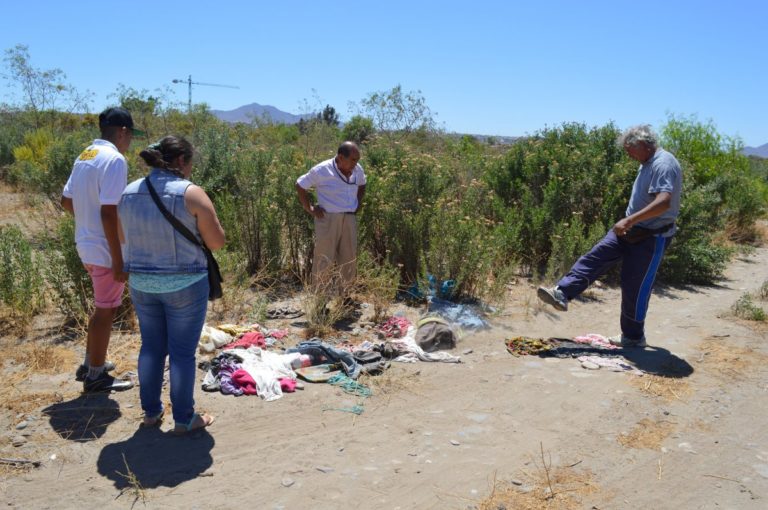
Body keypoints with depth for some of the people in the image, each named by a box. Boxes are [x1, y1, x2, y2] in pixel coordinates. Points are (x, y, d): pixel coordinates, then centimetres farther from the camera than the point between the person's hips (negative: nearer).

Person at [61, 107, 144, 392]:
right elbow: (108, 212, -25)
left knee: (103, 307, 23)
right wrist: (118, 260, -21)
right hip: (105, 250, -9)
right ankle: (95, 377, 17)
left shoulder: (84, 156, 9)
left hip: (86, 245, 9)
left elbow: (66, 201, 15)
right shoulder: (114, 159, -19)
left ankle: (90, 364, 35)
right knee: (105, 311, 5)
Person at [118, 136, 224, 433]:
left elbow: (125, 238, 15)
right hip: (184, 284, -5)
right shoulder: (191, 193, -15)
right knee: (183, 351, 6)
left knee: (151, 347, 18)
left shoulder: (129, 193, 3)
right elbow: (217, 242, -11)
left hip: (141, 283, 5)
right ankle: (183, 419, 18)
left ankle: (151, 412, 30)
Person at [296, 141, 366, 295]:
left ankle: (344, 296, 25)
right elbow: (300, 185, -3)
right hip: (328, 219, -5)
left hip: (350, 219, 6)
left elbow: (362, 185, 25)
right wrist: (309, 208, -5)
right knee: (323, 261, -2)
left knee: (350, 260, 10)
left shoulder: (358, 170, 3)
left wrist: (358, 203, 12)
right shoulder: (322, 170, -13)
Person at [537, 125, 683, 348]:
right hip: (631, 231, 9)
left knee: (635, 287, -1)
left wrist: (629, 220, -38)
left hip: (651, 237, -9)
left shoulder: (663, 164, -22)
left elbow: (664, 202, -35)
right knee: (596, 257, -3)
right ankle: (561, 294, -7)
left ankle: (634, 337, 15)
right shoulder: (648, 163, 10)